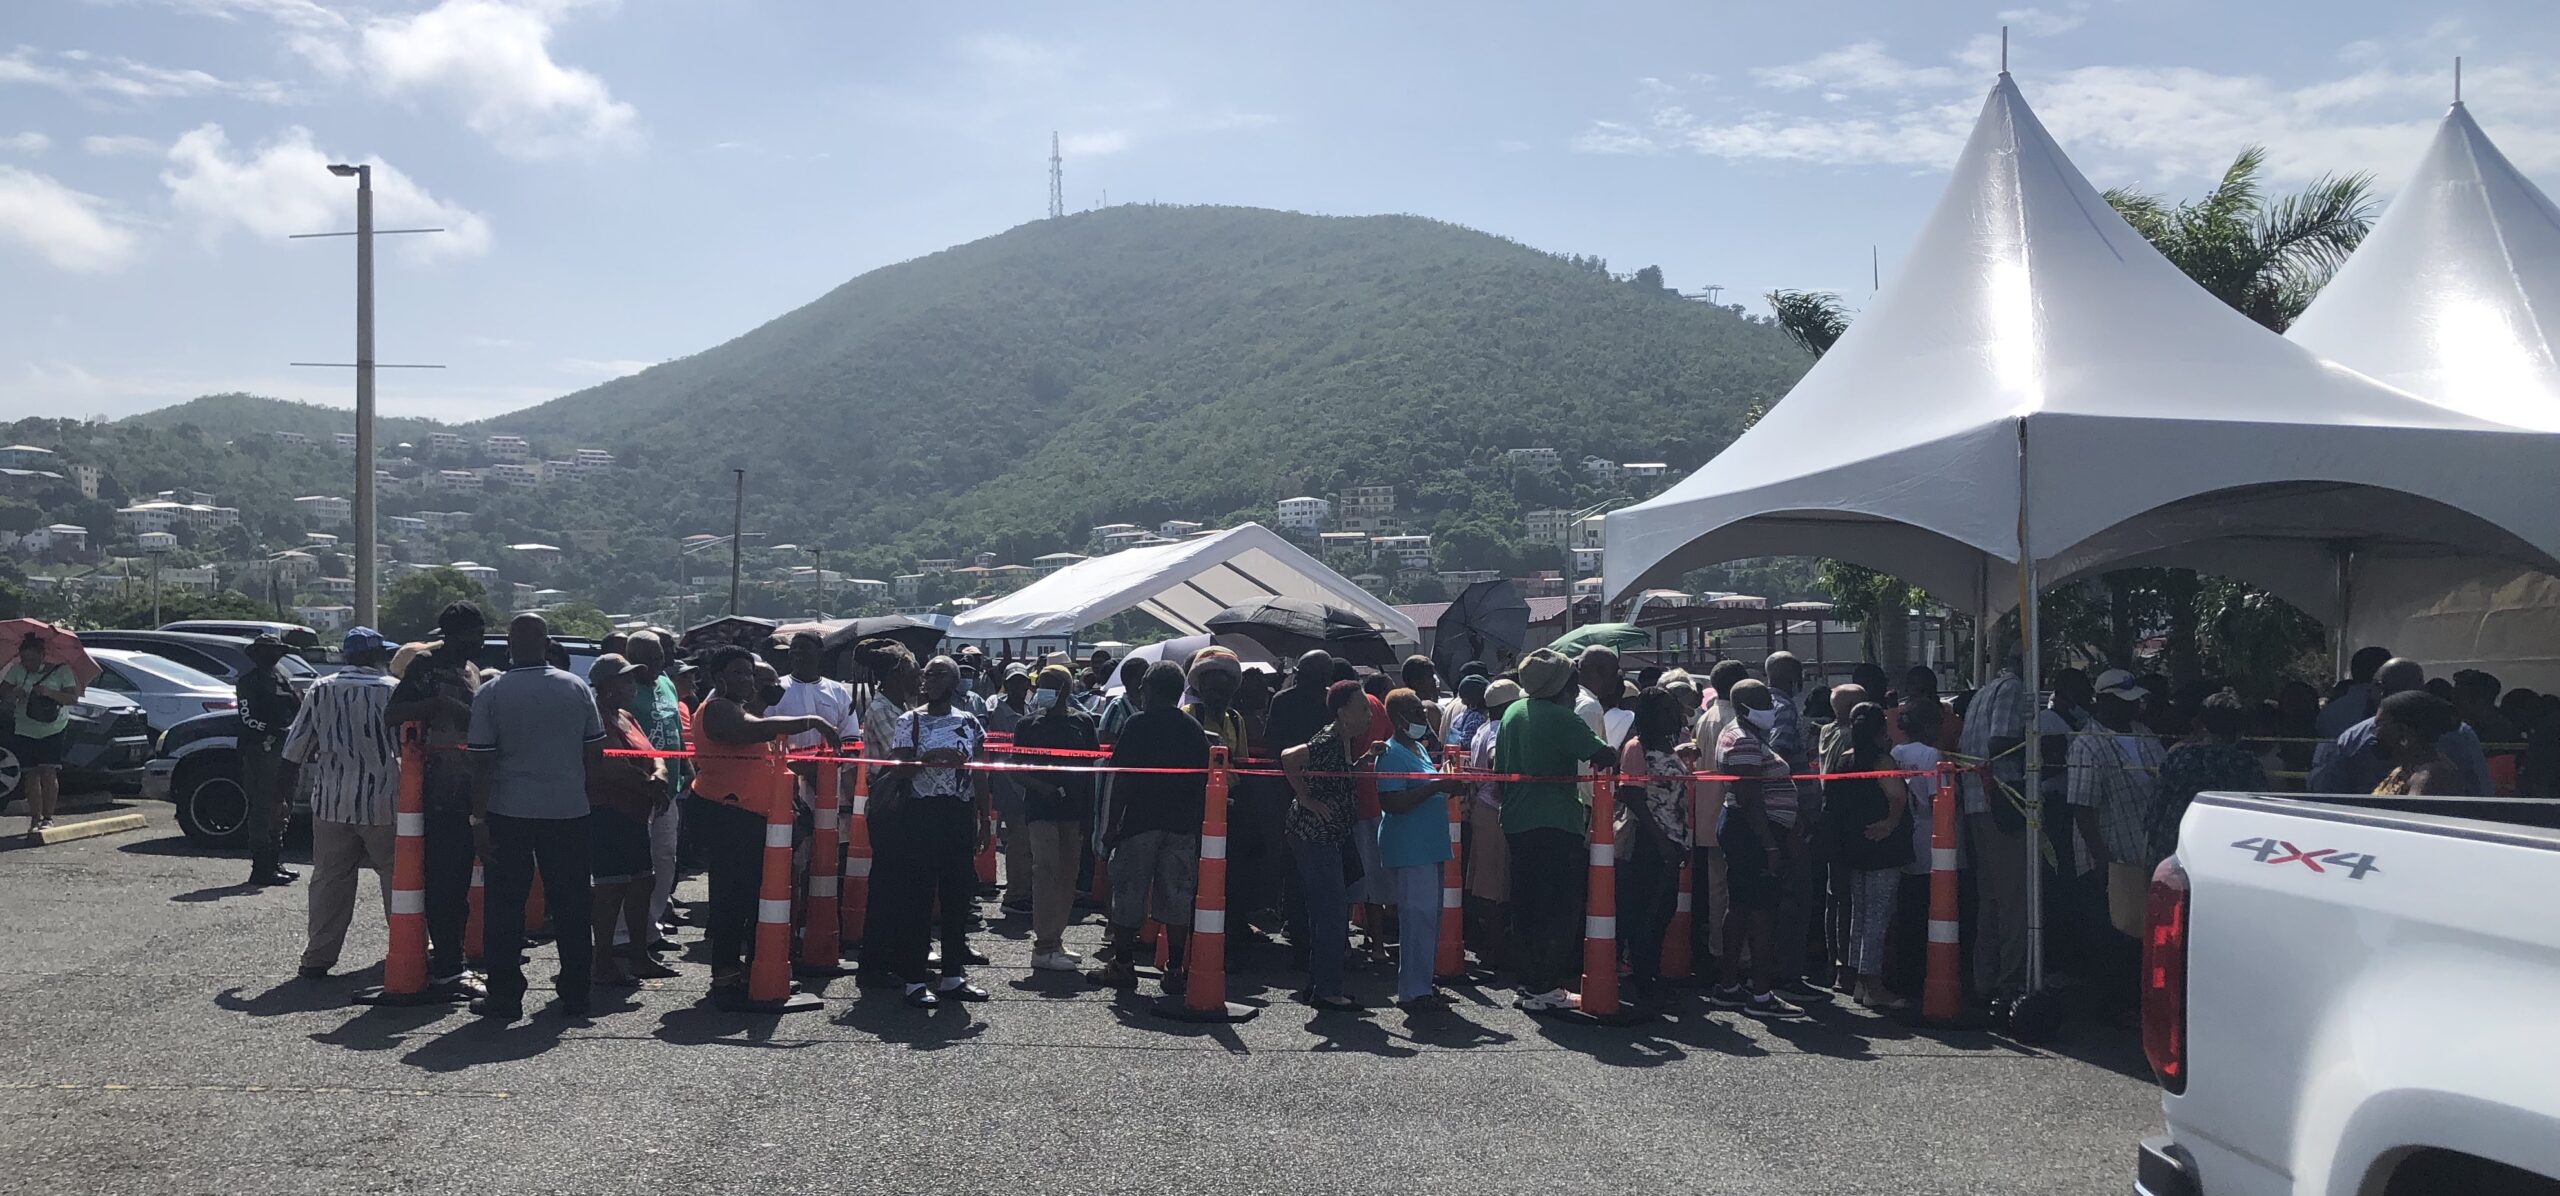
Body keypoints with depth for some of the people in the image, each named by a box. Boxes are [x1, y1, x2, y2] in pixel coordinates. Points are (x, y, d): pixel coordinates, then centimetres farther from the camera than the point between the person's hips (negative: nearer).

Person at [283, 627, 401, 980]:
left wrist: (284, 787, 17)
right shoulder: (392, 690, -5)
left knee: (329, 879, 9)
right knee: (397, 876, 10)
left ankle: (318, 957, 8)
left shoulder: (321, 691, 3)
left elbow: (296, 748, 5)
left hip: (332, 804, 2)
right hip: (383, 803, -2)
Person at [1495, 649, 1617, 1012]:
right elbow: (1604, 756, -18)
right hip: (1556, 825, -8)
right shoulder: (1562, 719, -15)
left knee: (1525, 906, 14)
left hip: (1517, 823, 8)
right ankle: (1543, 988, -1)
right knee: (1560, 910, -1)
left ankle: (1529, 981, 21)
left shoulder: (1513, 713, 9)